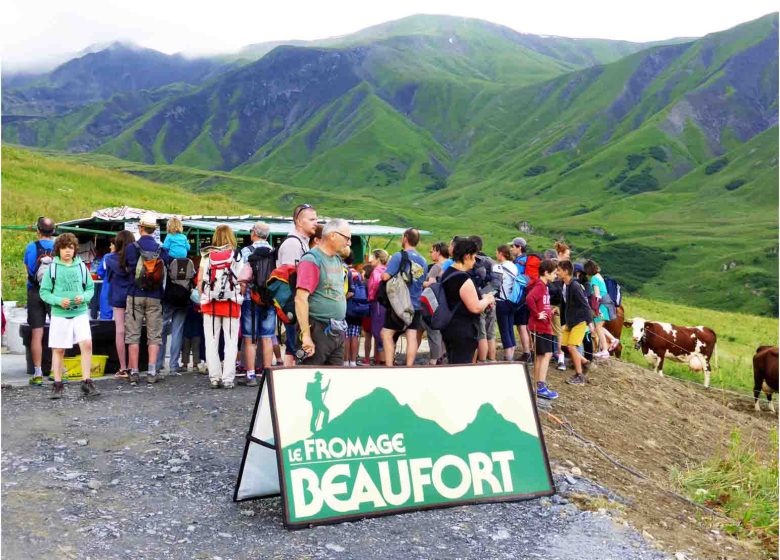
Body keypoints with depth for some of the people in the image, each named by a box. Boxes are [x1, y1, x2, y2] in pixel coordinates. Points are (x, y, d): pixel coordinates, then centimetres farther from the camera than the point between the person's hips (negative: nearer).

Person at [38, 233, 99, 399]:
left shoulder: (81, 266, 5)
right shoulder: (52, 268, 0)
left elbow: (90, 288, 10)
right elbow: (44, 292, 1)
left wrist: (84, 297, -10)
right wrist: (59, 301, -14)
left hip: (80, 312, 1)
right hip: (60, 315, -1)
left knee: (86, 344, -13)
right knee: (58, 349, 6)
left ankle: (86, 382, -5)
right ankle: (58, 385, 18)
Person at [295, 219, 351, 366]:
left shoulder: (338, 259, 14)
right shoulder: (311, 260, -13)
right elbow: (301, 299, -19)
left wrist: (341, 328, 17)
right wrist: (306, 335, -23)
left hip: (338, 332, 9)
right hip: (318, 331, -8)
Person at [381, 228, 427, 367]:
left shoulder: (399, 256, -11)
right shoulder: (423, 261, 9)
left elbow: (386, 276, -16)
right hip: (416, 305, 6)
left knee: (387, 333, 2)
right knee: (412, 336, 4)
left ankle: (389, 365, -3)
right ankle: (409, 366, 7)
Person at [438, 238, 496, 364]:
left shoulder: (447, 274, 10)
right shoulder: (463, 279, -19)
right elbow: (476, 308, -21)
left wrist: (482, 298, 14)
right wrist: (487, 299, -2)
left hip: (449, 329, 10)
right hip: (463, 332, -10)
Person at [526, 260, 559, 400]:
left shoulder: (543, 286, 15)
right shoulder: (539, 286, -15)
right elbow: (529, 298, -33)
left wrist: (550, 311, 9)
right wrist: (537, 315, -24)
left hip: (544, 325, 10)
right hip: (540, 326, -10)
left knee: (540, 355, 13)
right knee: (546, 354, -9)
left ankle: (538, 385, 19)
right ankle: (541, 387, -8)